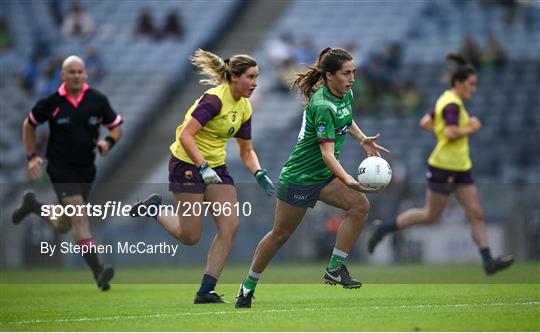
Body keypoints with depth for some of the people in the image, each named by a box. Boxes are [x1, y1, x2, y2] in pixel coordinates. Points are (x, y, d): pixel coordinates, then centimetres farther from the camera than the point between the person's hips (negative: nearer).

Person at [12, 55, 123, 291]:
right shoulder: (51, 102, -7)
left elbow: (116, 128, 8)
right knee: (80, 216, -21)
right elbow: (29, 124, 9)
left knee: (62, 227, 16)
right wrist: (32, 156, 3)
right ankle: (98, 273, -26)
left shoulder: (97, 100, -2)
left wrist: (108, 142, -14)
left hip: (86, 169, 4)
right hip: (61, 168, -4)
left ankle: (33, 205, 46)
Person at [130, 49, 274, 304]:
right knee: (190, 237, -4)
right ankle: (154, 209, 24)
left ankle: (206, 291, -3)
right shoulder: (215, 99, -20)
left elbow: (246, 151, 15)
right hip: (188, 163, -8)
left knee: (230, 226, -8)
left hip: (216, 167, 8)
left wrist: (259, 174, -3)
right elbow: (185, 135, -26)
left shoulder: (244, 107, 6)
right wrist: (203, 167, -33)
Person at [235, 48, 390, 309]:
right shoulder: (322, 106, -28)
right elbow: (327, 153, -35)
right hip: (299, 177, -8)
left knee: (360, 205, -16)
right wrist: (348, 181, -49)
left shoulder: (345, 94, -1)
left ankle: (335, 268, -9)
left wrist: (362, 139, 8)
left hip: (325, 177, 8)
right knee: (281, 234, 4)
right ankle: (248, 286, 24)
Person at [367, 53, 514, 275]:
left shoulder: (446, 100, 12)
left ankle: (488, 262, -1)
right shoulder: (452, 104, -17)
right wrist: (471, 128, -15)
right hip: (443, 167, -9)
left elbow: (425, 123, 18)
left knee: (476, 214, 1)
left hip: (460, 167, 9)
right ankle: (385, 229, 17)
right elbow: (451, 133, -29)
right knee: (431, 215, 3)